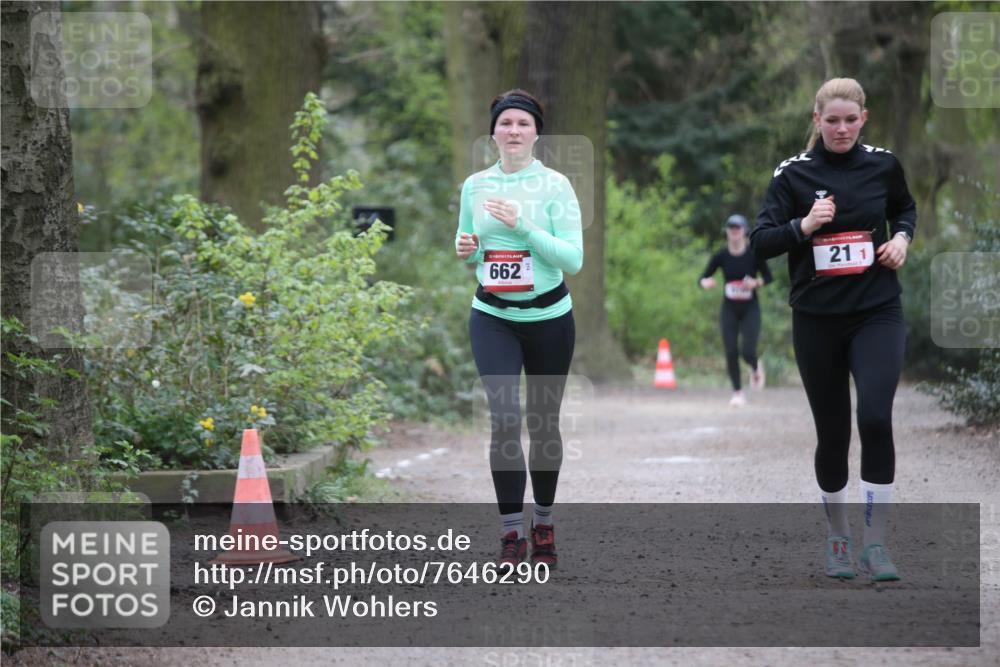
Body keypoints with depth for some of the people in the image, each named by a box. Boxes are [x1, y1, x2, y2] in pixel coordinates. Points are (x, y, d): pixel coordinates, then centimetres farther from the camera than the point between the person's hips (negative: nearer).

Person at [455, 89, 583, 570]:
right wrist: (466, 249, -6)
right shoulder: (475, 186, 3)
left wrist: (521, 226, -22)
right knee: (505, 418, -15)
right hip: (493, 319, 1)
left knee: (543, 423, 10)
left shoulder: (554, 185, -7)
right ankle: (511, 532, -10)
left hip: (548, 318, -1)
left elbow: (573, 259, -13)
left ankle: (543, 524, 28)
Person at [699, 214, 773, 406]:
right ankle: (737, 393, 8)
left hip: (750, 309, -2)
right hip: (729, 309, 2)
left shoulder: (754, 254, -8)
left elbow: (769, 277, 1)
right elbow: (703, 278, -1)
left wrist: (756, 282, -19)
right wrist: (705, 283, -25)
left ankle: (756, 368, 25)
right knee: (731, 352, -6)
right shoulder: (721, 256, -4)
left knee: (748, 352, -12)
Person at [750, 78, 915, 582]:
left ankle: (875, 543, -9)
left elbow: (905, 208, 21)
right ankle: (837, 535, 29)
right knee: (832, 432, 7)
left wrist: (901, 237, 1)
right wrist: (802, 226, -23)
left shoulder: (883, 165, 1)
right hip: (817, 318, 0)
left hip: (877, 313, 0)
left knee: (875, 418, -19)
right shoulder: (794, 173, -4)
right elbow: (760, 243, -7)